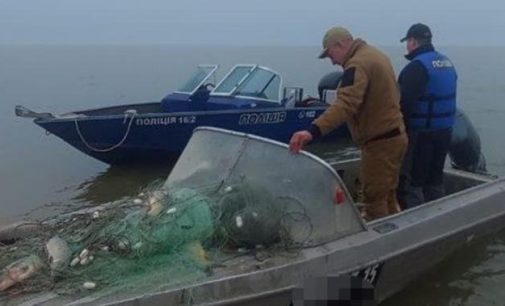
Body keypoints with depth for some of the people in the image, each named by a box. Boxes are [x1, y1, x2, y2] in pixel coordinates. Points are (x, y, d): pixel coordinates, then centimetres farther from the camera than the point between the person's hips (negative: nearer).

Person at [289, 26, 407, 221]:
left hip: (380, 142, -10)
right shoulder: (374, 55, 14)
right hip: (394, 136, 10)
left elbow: (345, 104, -35)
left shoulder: (357, 64, -19)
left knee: (374, 200, -4)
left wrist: (313, 131, -47)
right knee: (387, 197, 20)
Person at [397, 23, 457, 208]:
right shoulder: (447, 63, 12)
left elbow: (405, 102, -22)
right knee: (435, 180, 17)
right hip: (445, 130, 9)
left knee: (411, 182, -2)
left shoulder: (417, 66, -16)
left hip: (421, 133, -8)